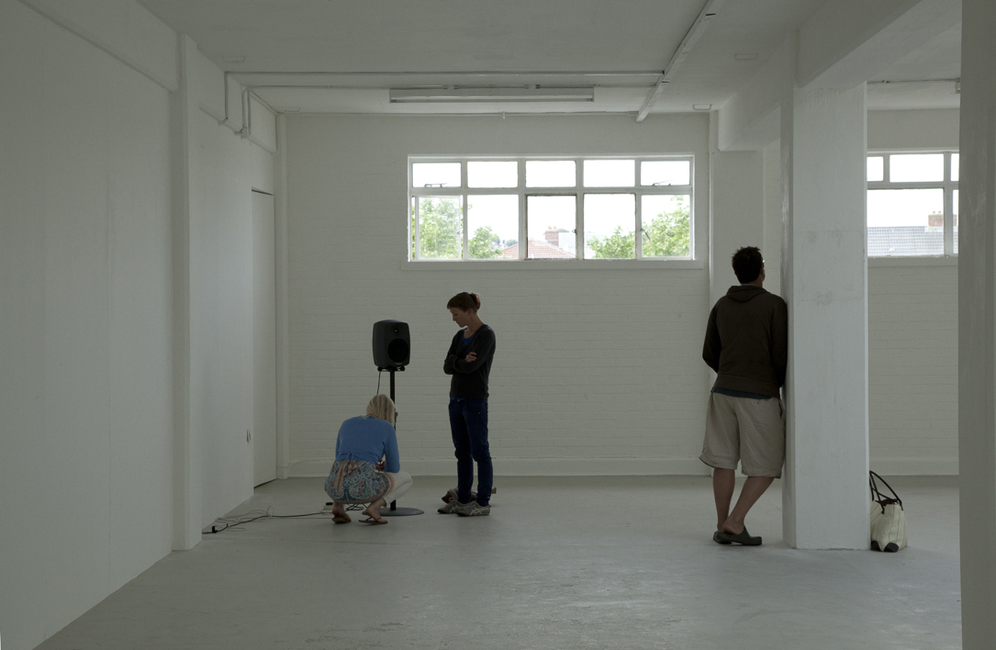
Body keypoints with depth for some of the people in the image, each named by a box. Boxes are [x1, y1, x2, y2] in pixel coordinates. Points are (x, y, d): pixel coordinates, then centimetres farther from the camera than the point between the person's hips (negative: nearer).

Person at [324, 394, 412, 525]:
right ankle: (374, 507, 1)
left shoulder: (347, 424, 25)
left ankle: (338, 505, 14)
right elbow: (393, 468, 19)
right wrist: (383, 466, 43)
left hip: (336, 488, 4)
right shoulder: (386, 427, 14)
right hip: (363, 487, -4)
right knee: (406, 478, 25)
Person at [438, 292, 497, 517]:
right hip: (456, 399, 8)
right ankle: (463, 499, 17)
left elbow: (470, 366, -20)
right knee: (462, 452, 11)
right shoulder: (460, 336, 13)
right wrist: (461, 361, -15)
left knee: (479, 452, -3)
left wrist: (455, 362, -1)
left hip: (475, 401, -8)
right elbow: (447, 367, 4)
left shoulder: (486, 335, -11)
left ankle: (483, 502, 1)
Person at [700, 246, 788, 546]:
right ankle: (735, 521, -6)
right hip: (760, 395, -5)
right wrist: (779, 384, 12)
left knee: (723, 462, 9)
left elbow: (709, 354, 13)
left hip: (724, 390, 5)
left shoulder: (721, 306, 10)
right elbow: (781, 355, -7)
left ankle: (723, 526, 12)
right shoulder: (774, 305, -5)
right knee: (766, 467, 4)